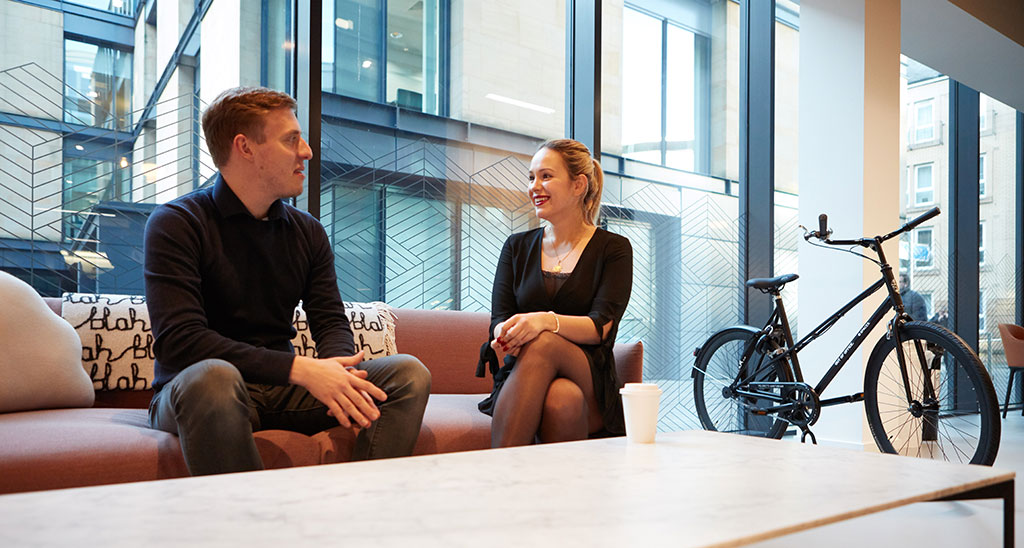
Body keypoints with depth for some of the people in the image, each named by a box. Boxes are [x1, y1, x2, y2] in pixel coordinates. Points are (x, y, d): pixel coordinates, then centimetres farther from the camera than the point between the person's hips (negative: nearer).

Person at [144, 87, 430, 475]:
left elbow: (332, 322, 6)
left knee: (407, 374, -11)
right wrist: (299, 369, -27)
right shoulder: (175, 225, -8)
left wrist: (338, 373, -19)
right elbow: (178, 340, -20)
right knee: (213, 376, -39)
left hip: (282, 390, 5)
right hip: (194, 395, -5)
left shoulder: (307, 232, 10)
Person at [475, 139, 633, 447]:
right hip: (520, 383, 2)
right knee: (562, 397, -36)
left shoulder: (613, 249, 6)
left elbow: (601, 326, -9)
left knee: (545, 343, -36)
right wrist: (506, 333, -22)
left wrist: (546, 321, -31)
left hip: (591, 389, -1)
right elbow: (498, 320, 5)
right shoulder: (517, 247, 16)